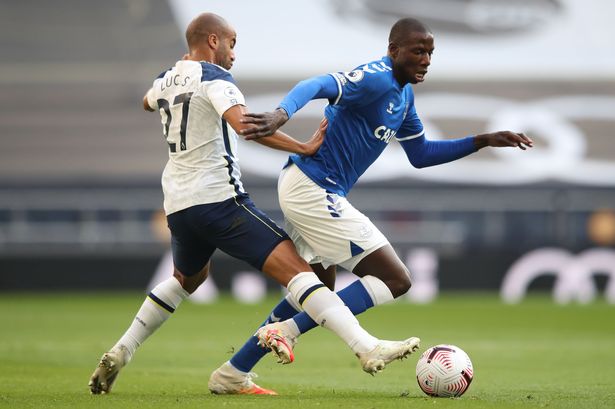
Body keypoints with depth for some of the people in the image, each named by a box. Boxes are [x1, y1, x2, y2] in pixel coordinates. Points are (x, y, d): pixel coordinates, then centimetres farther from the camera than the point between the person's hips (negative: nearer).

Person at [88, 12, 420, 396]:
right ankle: (368, 348, -30)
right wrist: (305, 148, -22)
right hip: (219, 199, -8)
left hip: (177, 204, 8)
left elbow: (148, 102, 41)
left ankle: (120, 353, 30)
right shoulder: (215, 78, -8)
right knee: (296, 268, -16)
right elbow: (245, 124, -26)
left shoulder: (165, 81, 15)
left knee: (187, 278, 35)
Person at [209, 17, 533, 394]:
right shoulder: (376, 79, -17)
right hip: (314, 190, -10)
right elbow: (318, 86, -32)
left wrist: (484, 141, 18)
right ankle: (285, 332, -10)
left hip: (305, 190, 10)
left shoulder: (403, 95, 15)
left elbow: (420, 154, 23)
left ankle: (234, 372, 29)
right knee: (396, 281, -9)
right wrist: (281, 115, -52)